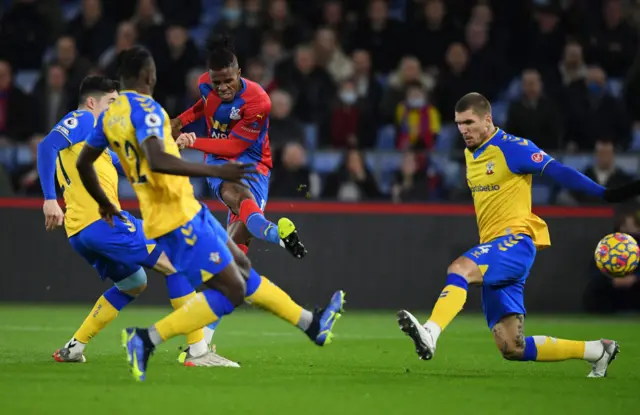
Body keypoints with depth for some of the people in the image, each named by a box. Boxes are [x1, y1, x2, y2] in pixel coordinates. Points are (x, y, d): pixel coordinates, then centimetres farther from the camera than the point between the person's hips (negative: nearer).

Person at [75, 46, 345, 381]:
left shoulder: (109, 116, 11)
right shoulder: (145, 108, -17)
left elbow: (83, 163, 21)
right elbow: (157, 161, -33)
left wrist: (105, 204, 37)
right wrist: (215, 172, -32)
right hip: (178, 218, -10)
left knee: (242, 269, 18)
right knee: (231, 291, -9)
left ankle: (312, 325, 27)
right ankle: (146, 340, -15)